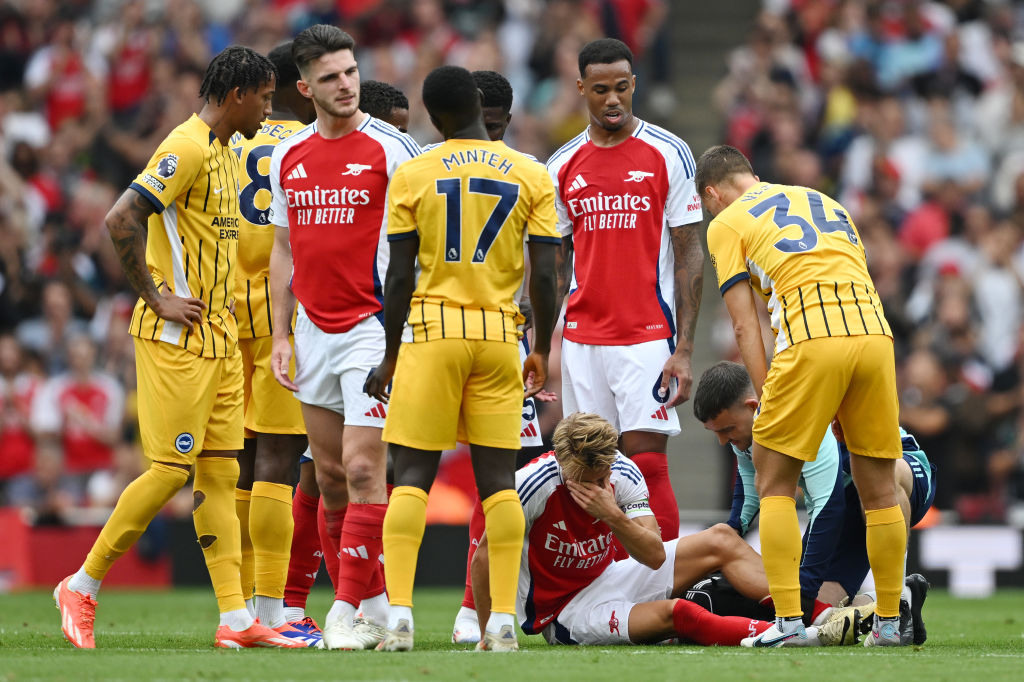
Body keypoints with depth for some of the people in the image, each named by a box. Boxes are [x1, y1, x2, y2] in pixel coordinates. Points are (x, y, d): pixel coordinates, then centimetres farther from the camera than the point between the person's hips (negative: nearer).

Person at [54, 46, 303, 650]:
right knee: (172, 470, -7)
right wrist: (158, 299, -18)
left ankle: (236, 618, 3)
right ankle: (82, 587, 6)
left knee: (221, 472, 5)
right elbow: (121, 220, -23)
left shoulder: (226, 154, 15)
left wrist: (220, 306, 16)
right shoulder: (187, 149, -15)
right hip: (177, 336, -9)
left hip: (219, 337, 9)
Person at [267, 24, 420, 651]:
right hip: (314, 331, 6)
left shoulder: (391, 148, -6)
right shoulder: (288, 156, 9)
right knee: (330, 476, 6)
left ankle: (349, 611, -10)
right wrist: (280, 336, 10)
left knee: (363, 469, -11)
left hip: (372, 327, -6)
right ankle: (377, 602, 14)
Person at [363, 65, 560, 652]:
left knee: (413, 474, 1)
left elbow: (399, 277, -1)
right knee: (498, 478, 5)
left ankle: (399, 616, -9)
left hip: (433, 329, -2)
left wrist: (390, 356, 7)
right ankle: (503, 621, 1)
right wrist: (543, 350, 13)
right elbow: (544, 276, 1)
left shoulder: (413, 176, -1)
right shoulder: (532, 178, 3)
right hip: (500, 334, 2)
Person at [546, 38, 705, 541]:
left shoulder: (668, 154, -2)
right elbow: (554, 264, 15)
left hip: (649, 338, -4)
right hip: (581, 342, 4)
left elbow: (690, 255, -2)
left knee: (647, 463, -9)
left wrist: (684, 348, -9)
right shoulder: (562, 166, 9)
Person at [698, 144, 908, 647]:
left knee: (775, 484, 6)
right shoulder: (824, 201, 29)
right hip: (875, 332, 5)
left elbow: (745, 326, 6)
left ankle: (788, 620, -3)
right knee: (879, 487, 12)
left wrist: (766, 398, 6)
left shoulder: (726, 224, 14)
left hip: (811, 341, -5)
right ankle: (888, 622, 14)